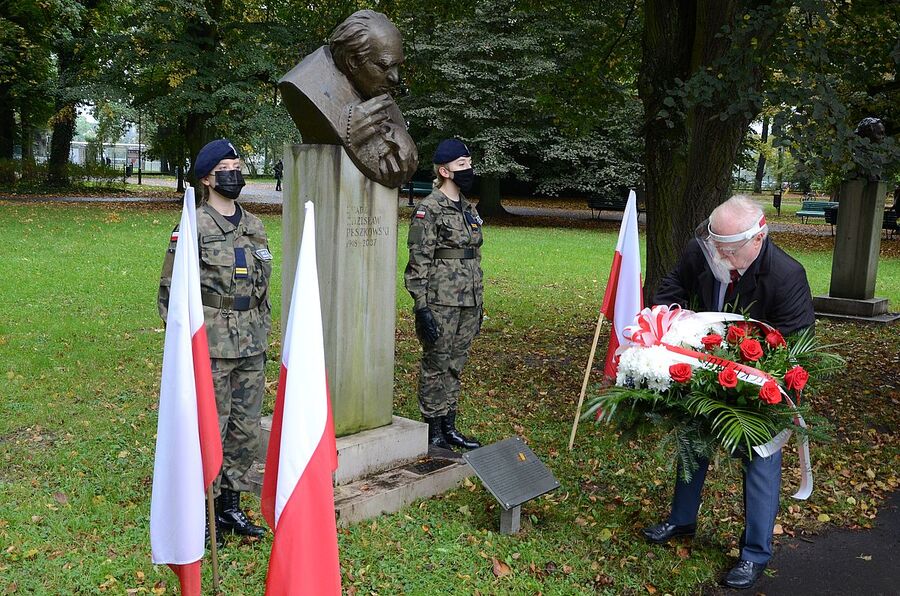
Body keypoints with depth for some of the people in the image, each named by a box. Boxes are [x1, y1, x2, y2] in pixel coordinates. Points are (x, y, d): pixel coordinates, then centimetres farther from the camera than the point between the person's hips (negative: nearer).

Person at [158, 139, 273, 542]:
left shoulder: (254, 226, 11)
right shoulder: (194, 228, -8)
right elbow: (171, 290, -7)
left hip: (252, 347, 6)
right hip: (212, 346, -6)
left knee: (247, 430, 12)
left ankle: (231, 505, 26)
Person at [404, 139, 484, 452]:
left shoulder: (469, 209, 15)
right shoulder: (428, 210, -10)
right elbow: (418, 262, -14)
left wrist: (478, 303, 19)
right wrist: (421, 308, -18)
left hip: (468, 302, 8)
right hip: (440, 302, -8)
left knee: (455, 365, 14)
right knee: (436, 365, 1)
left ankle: (449, 427, 24)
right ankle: (433, 432, 11)